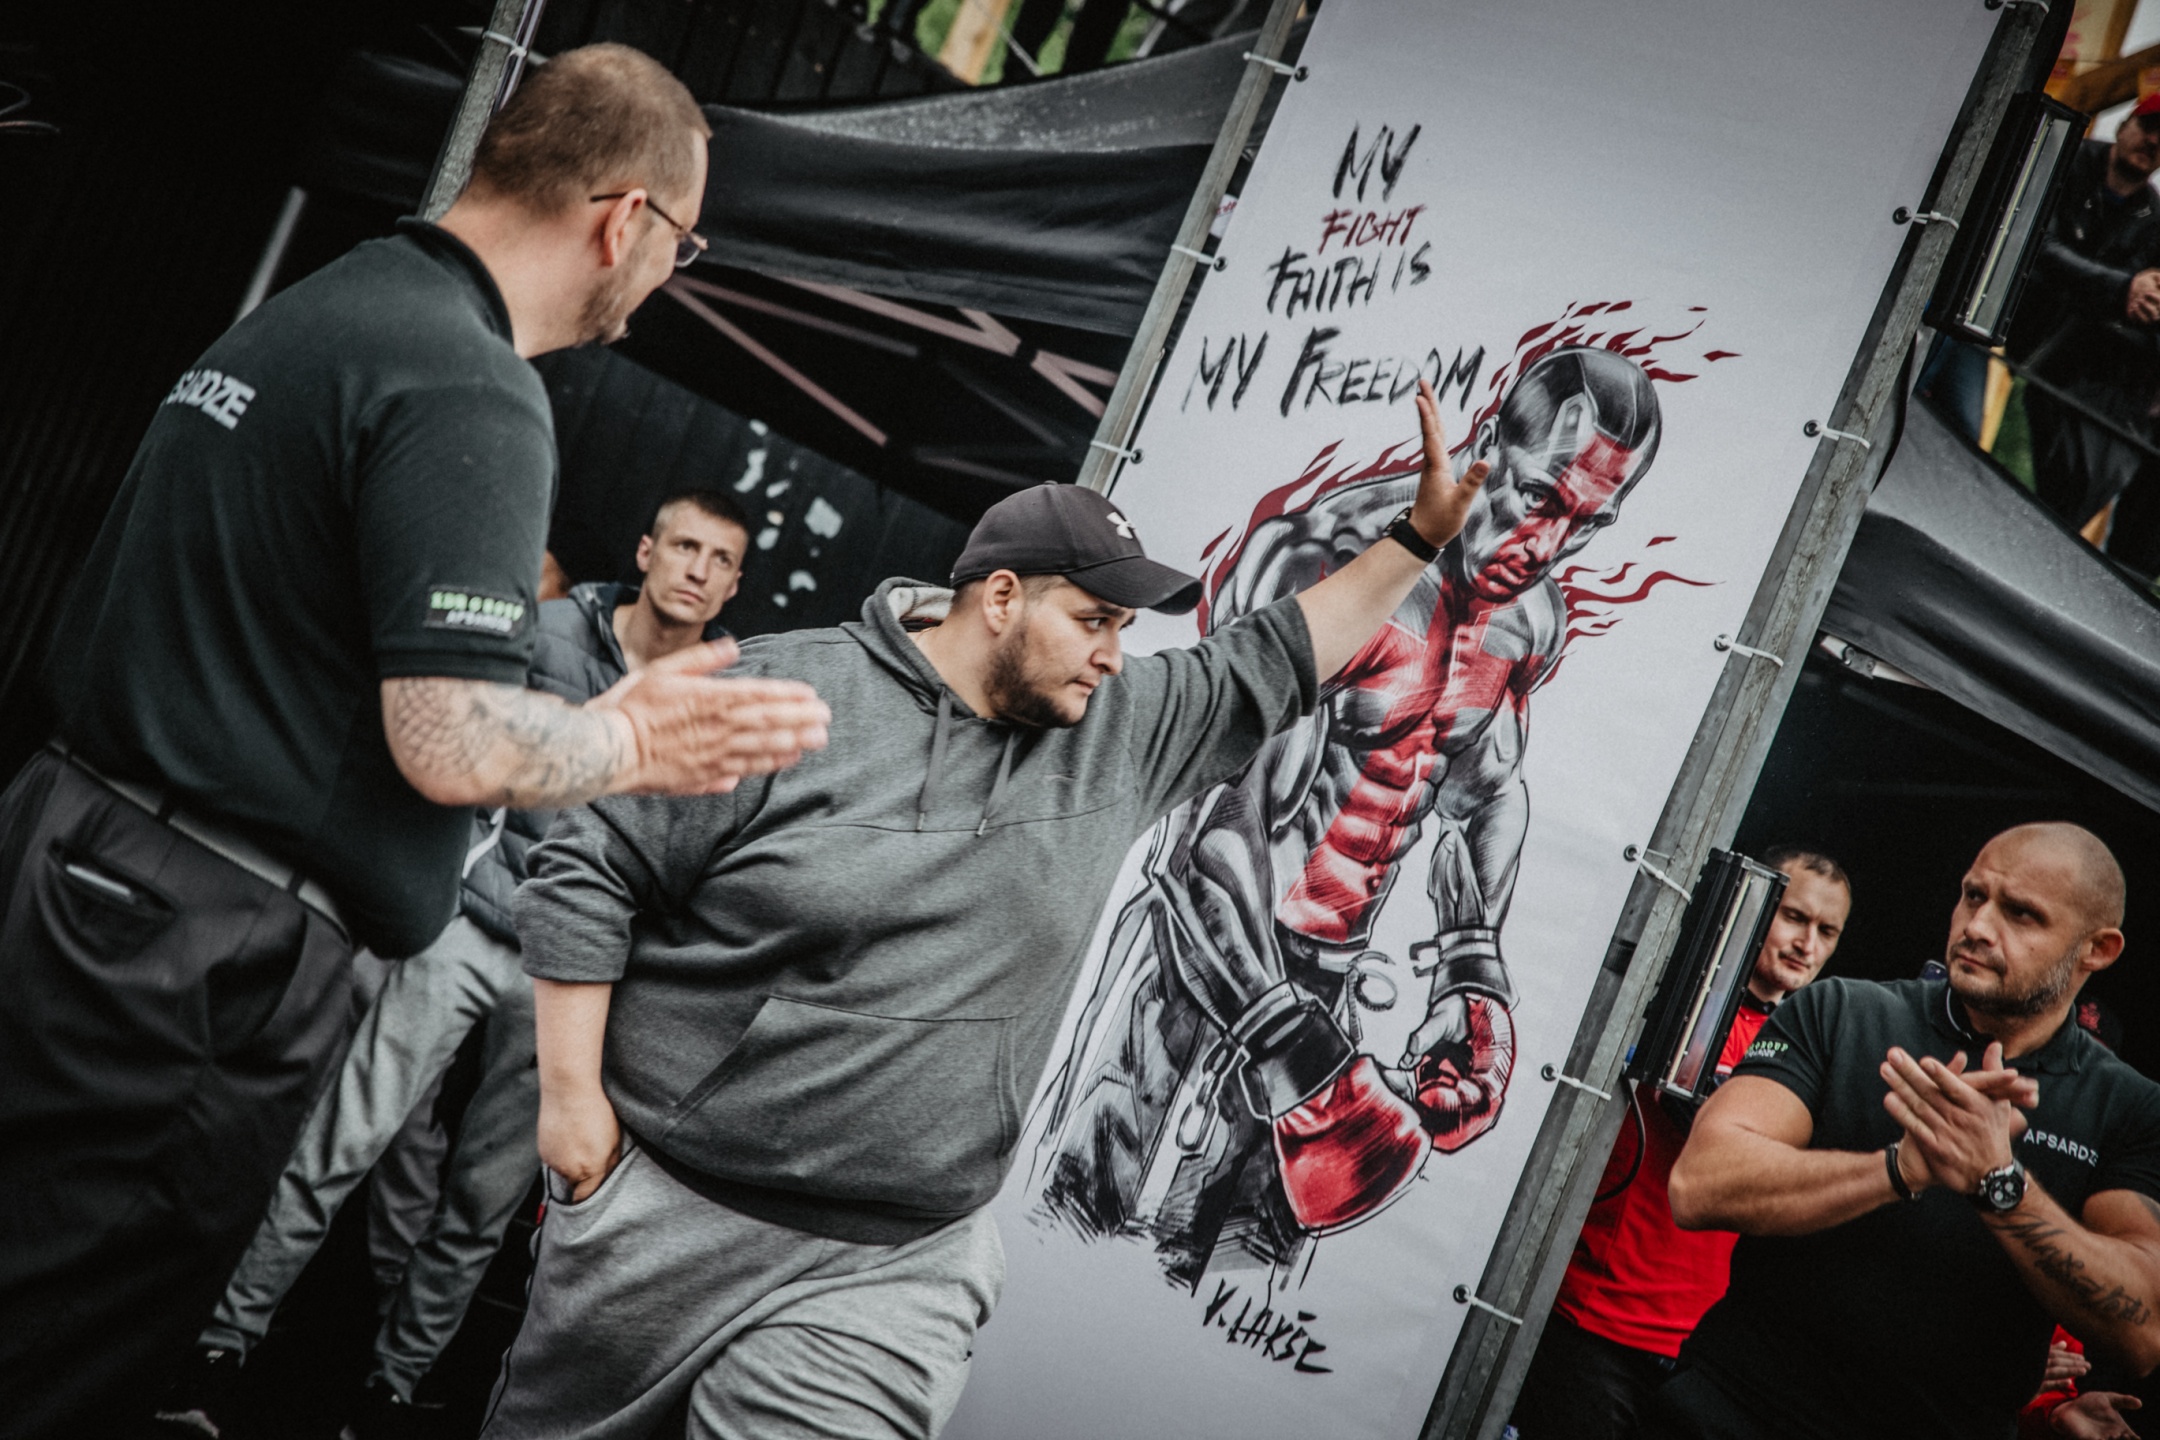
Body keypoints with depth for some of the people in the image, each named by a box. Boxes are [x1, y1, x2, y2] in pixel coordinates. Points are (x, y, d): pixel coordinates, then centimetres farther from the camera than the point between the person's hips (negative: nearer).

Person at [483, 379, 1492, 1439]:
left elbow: (1272, 661, 16)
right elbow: (586, 873, -9)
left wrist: (1420, 536, 11)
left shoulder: (1122, 734, 5)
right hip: (662, 1211, -2)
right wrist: (572, 1094, -10)